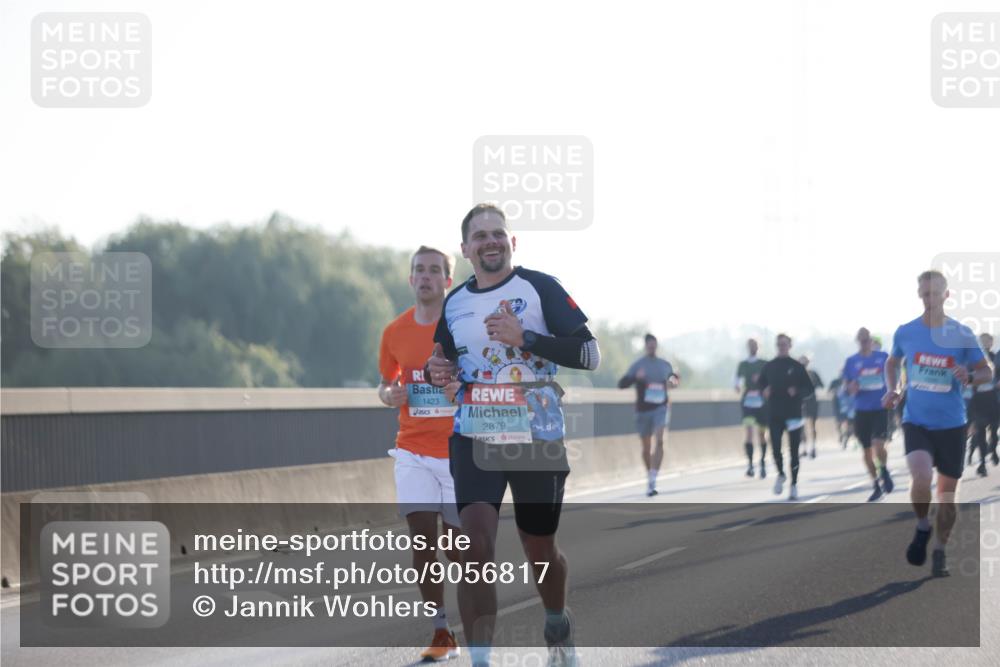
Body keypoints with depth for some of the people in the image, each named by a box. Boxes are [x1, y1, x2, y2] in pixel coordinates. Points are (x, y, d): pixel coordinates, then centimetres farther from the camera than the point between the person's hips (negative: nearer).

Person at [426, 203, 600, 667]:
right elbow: (445, 363, 24)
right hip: (474, 437, 2)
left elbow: (589, 354, -11)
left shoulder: (540, 288, -5)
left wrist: (525, 338, -22)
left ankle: (557, 625, 44)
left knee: (540, 550, 12)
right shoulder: (453, 303, 9)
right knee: (475, 542, -18)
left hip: (537, 438, -2)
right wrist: (437, 373, -1)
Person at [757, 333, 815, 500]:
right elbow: (761, 383, 18)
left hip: (794, 414, -1)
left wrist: (797, 392, -15)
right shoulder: (769, 366, 6)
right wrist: (765, 390, -3)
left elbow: (809, 388, 3)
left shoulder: (797, 367, 0)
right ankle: (781, 474, 21)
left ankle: (794, 485, 10)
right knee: (775, 448, -7)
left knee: (794, 451, 1)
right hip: (774, 414, 1)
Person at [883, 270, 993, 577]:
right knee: (921, 477, -25)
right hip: (916, 422, 0)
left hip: (951, 424, 0)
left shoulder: (962, 335, -4)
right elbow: (892, 363, 20)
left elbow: (987, 371, 4)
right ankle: (922, 526, 4)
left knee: (947, 492, 7)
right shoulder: (905, 332, 0)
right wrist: (892, 390, 2)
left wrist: (969, 377, -18)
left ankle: (940, 552, 25)